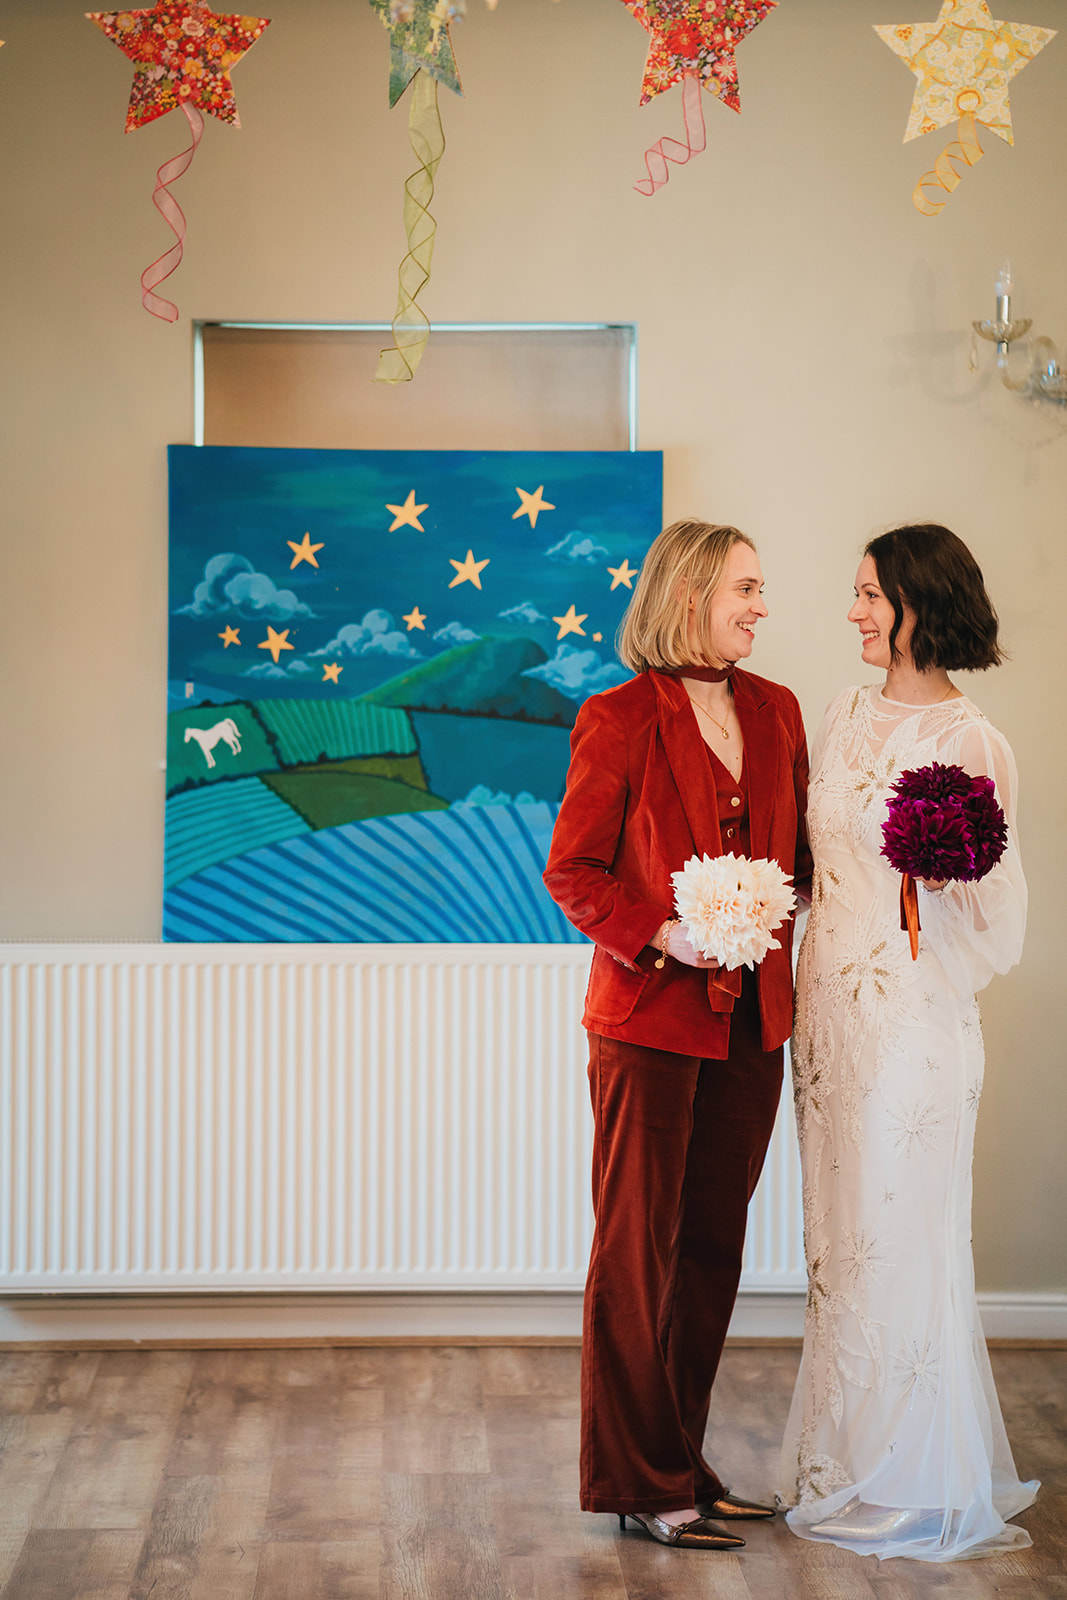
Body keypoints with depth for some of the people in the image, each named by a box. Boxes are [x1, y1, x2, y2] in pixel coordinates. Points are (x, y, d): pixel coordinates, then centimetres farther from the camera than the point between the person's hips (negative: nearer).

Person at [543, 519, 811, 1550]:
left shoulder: (776, 711, 10)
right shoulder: (617, 719, -7)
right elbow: (571, 871, -6)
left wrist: (774, 917, -2)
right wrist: (662, 931, -18)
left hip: (752, 1018, 6)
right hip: (652, 1016, -6)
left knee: (713, 1243, 12)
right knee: (638, 1249, 2)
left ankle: (684, 1462, 23)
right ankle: (639, 1483, 12)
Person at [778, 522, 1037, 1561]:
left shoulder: (969, 744, -11)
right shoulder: (846, 718, 10)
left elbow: (994, 918, -10)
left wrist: (949, 867, -29)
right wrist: (798, 984, 14)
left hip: (913, 1017, -7)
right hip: (829, 1005, 7)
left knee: (900, 1240, 0)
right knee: (837, 1236, 12)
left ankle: (913, 1487, 15)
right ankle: (843, 1466, 25)